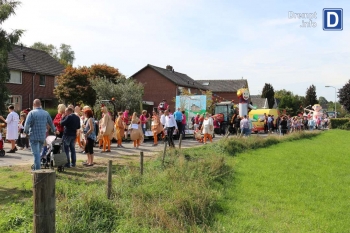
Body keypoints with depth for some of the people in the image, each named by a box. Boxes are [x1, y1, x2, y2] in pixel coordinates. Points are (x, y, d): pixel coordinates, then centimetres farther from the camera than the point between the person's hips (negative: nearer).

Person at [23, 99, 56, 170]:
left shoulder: (31, 113, -8)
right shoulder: (46, 113, 7)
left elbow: (27, 124, -16)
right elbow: (51, 123, 16)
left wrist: (26, 131, 2)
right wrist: (54, 130, 33)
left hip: (34, 136, -4)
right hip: (42, 137, 4)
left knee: (36, 153, -3)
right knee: (38, 153, 18)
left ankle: (37, 170, -4)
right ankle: (36, 168, 25)